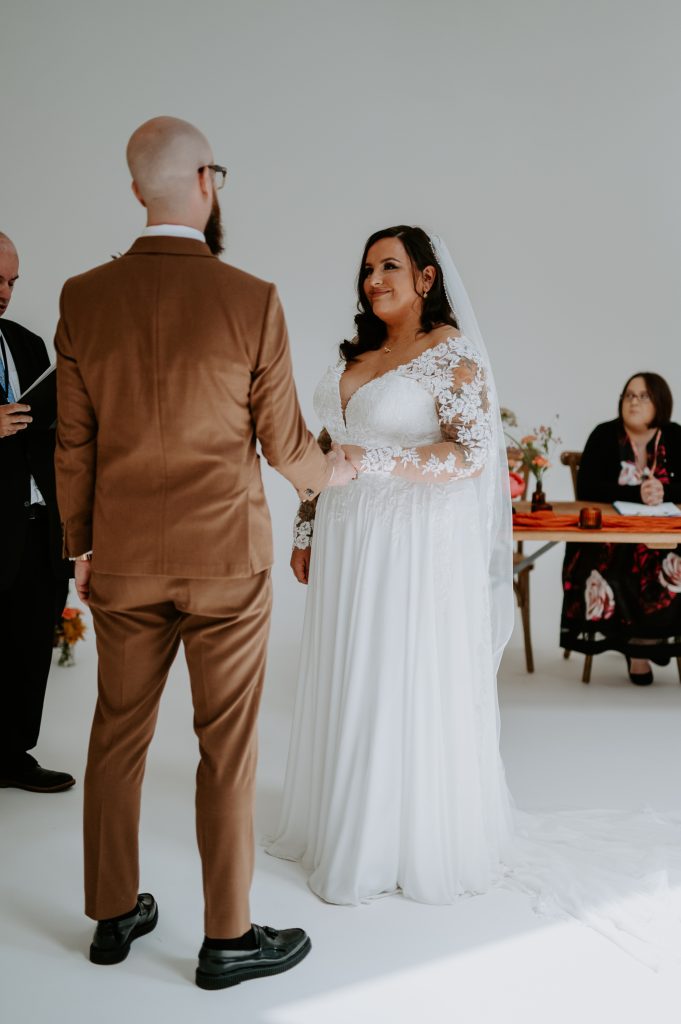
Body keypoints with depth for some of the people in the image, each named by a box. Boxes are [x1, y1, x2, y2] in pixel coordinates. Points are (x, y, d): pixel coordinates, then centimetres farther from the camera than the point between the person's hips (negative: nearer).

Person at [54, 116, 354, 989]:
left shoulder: (84, 299, -3)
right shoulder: (251, 301, -12)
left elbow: (73, 444, 2)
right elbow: (284, 443, -5)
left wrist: (81, 546, 15)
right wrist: (332, 473, 18)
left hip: (123, 559, 4)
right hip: (225, 558, -3)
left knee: (119, 732, 16)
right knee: (227, 745, 7)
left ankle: (114, 915, 31)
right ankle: (227, 938, 21)